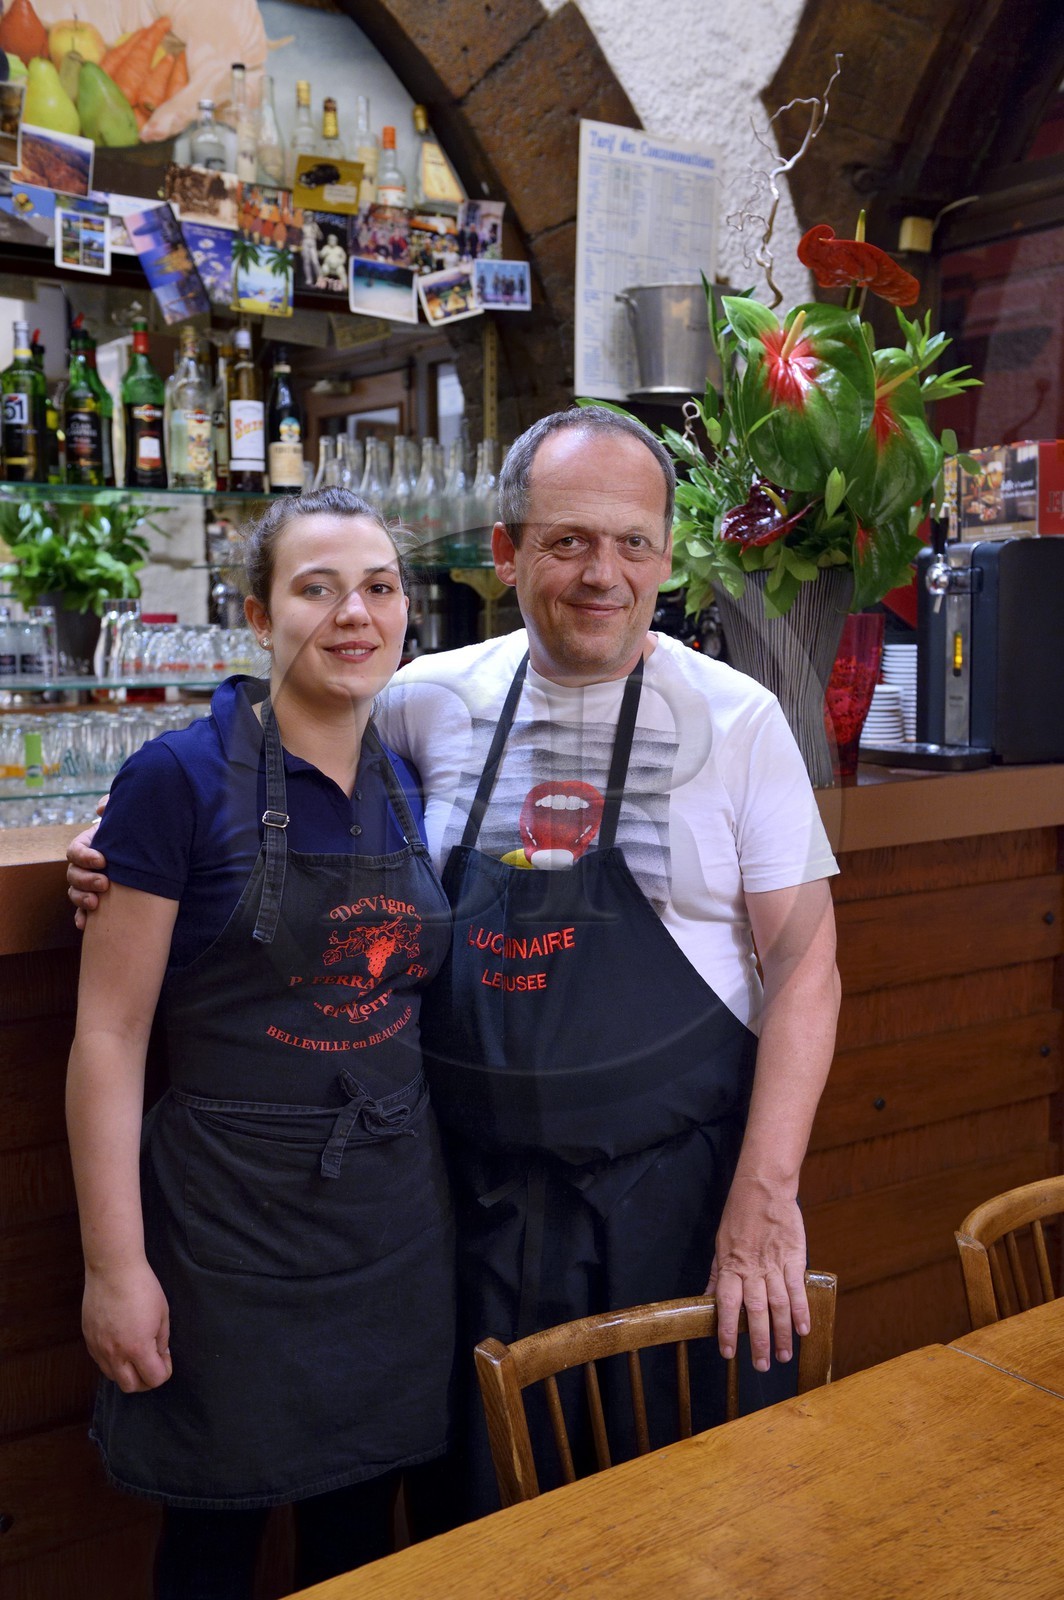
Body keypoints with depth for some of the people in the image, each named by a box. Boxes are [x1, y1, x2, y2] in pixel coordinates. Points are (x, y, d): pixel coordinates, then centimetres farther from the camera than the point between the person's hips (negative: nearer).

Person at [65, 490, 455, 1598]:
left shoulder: (409, 789, 4)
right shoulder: (180, 779, -13)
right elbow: (110, 1035, -12)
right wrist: (115, 1264, -13)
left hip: (395, 1208, 5)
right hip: (231, 1215, -5)